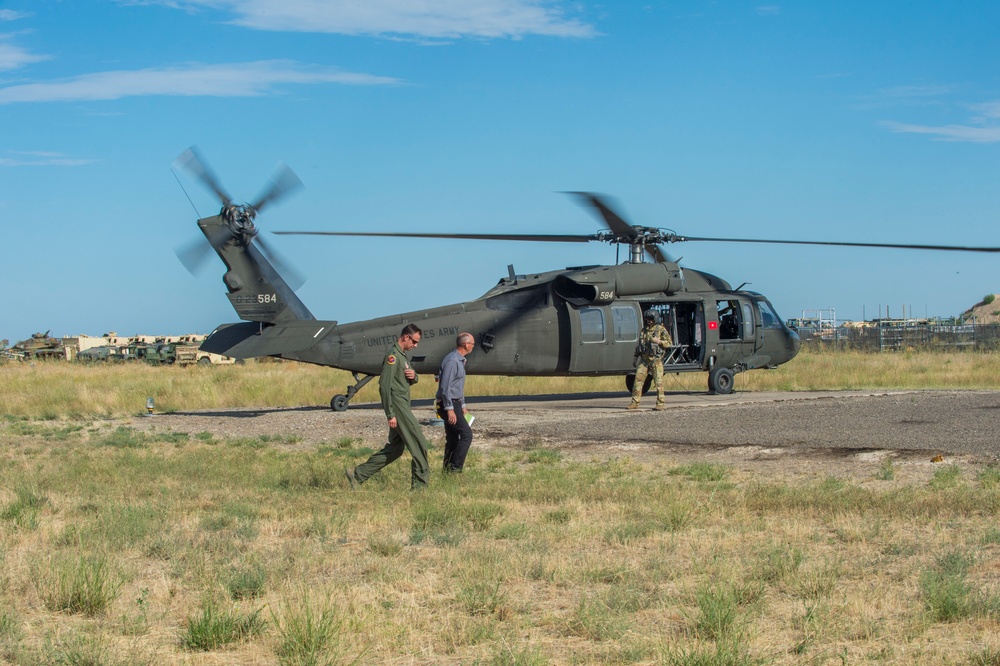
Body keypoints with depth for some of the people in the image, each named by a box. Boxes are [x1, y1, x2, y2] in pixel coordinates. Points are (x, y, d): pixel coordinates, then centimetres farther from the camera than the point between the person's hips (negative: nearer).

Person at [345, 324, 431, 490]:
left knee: (395, 449, 11)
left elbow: (410, 381, 27)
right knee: (418, 443, -7)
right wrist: (390, 414, -20)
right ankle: (420, 484, -1)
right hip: (397, 406, -10)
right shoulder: (393, 356, -14)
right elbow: (385, 385, -19)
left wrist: (414, 376, 1)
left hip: (404, 407, 10)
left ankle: (358, 475, 14)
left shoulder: (403, 356, 18)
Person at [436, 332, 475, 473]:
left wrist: (462, 406, 25)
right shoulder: (452, 361, -17)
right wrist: (450, 409, -24)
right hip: (449, 404, -10)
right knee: (466, 433, -12)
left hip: (454, 403, 10)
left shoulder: (459, 360, 16)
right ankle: (455, 467, -11)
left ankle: (448, 469, 14)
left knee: (453, 438, 11)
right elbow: (445, 387, -22)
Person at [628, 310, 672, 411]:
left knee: (658, 381, -5)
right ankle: (634, 403, 2)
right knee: (638, 379, -1)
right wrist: (636, 357, 19)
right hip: (643, 359, 5)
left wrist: (659, 341, -16)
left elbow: (669, 343, -2)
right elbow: (639, 345, 24)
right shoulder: (644, 330, 16)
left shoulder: (661, 329, 0)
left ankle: (661, 403, 1)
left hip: (655, 359, -5)